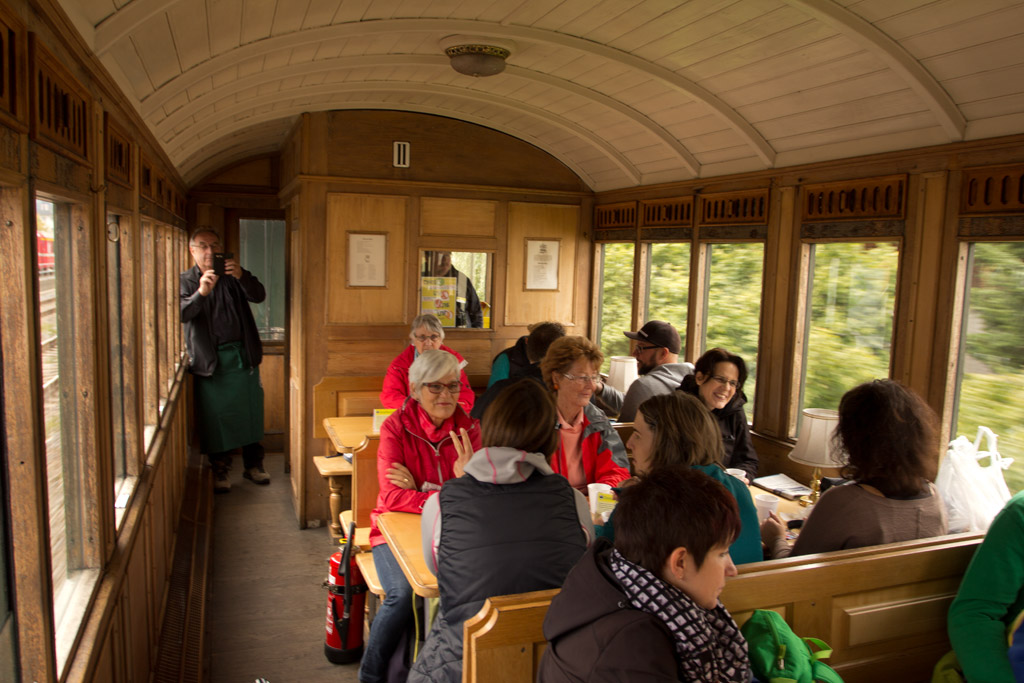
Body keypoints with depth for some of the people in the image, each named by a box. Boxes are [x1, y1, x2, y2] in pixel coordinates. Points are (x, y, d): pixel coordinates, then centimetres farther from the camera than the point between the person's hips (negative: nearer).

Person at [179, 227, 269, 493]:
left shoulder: (233, 275, 7)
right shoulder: (185, 281, 0)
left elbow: (259, 296, -8)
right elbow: (181, 313, -16)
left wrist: (242, 276, -26)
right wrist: (201, 292, -32)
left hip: (243, 355, 3)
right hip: (210, 360, -2)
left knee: (251, 412, 8)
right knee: (215, 416, 3)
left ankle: (253, 465, 23)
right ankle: (220, 471, 17)